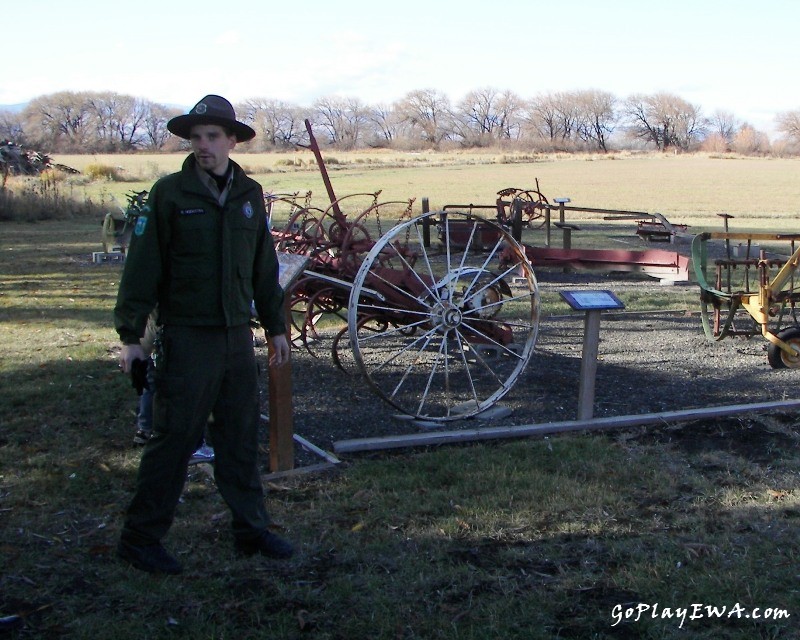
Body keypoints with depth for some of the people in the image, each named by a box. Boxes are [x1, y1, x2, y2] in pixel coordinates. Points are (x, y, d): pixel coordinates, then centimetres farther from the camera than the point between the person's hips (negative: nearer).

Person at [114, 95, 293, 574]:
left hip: (238, 336, 5)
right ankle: (141, 537, 12)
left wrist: (276, 327, 16)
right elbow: (143, 267, -6)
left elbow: (264, 267, 15)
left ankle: (252, 530, 22)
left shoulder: (250, 194, 8)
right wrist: (131, 335, -9)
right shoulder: (169, 194, -6)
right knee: (175, 437, 0)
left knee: (242, 437, 11)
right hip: (187, 338, -5)